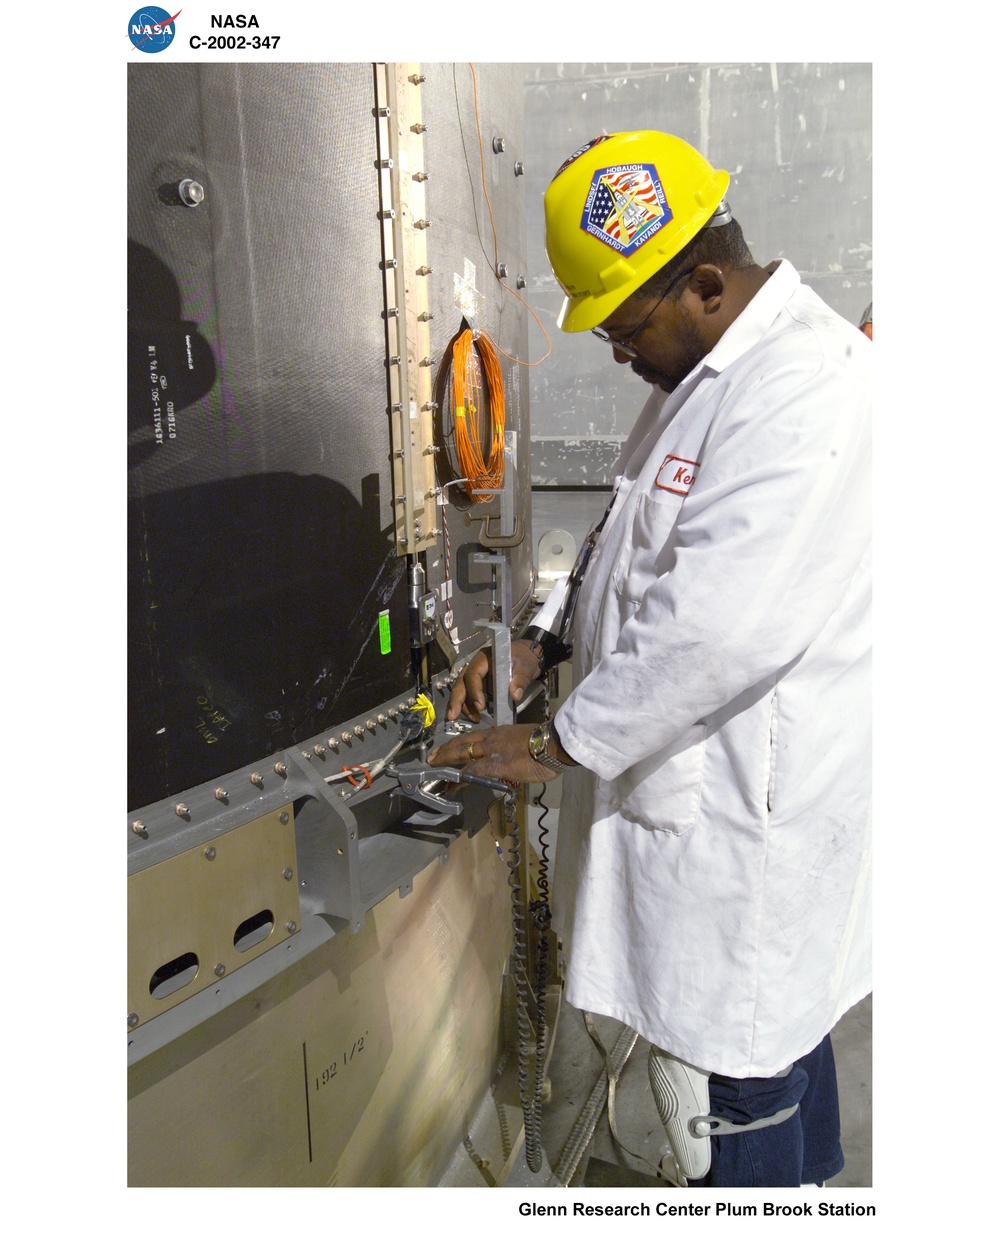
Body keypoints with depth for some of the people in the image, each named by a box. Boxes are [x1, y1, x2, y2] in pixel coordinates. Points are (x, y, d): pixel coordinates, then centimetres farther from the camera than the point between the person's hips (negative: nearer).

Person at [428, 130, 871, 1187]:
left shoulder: (808, 387, -22)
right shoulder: (710, 374, 12)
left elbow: (720, 631, -29)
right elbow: (634, 547, 19)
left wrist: (557, 745, -18)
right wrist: (540, 643, 5)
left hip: (741, 818, -10)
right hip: (705, 785, 10)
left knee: (728, 1075, 6)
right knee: (777, 1020, 27)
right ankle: (805, 1183, 50)